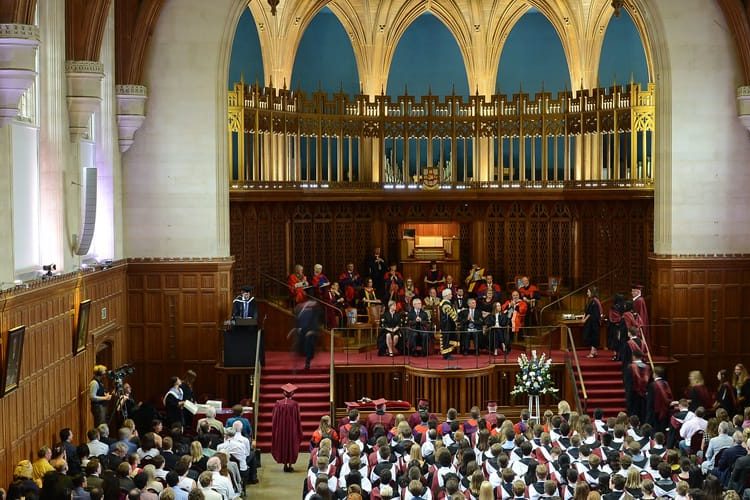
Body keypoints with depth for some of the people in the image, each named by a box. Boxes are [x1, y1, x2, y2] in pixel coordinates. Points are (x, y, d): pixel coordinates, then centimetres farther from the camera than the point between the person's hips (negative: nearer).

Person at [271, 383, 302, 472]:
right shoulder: (295, 404, -11)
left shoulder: (278, 404, -7)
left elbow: (274, 418, -1)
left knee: (282, 445, 13)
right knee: (292, 445, 9)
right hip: (292, 428, -1)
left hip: (281, 428, 1)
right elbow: (298, 419, -6)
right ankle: (290, 465, 7)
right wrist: (299, 431, 4)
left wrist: (275, 430, 10)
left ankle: (285, 464, 14)